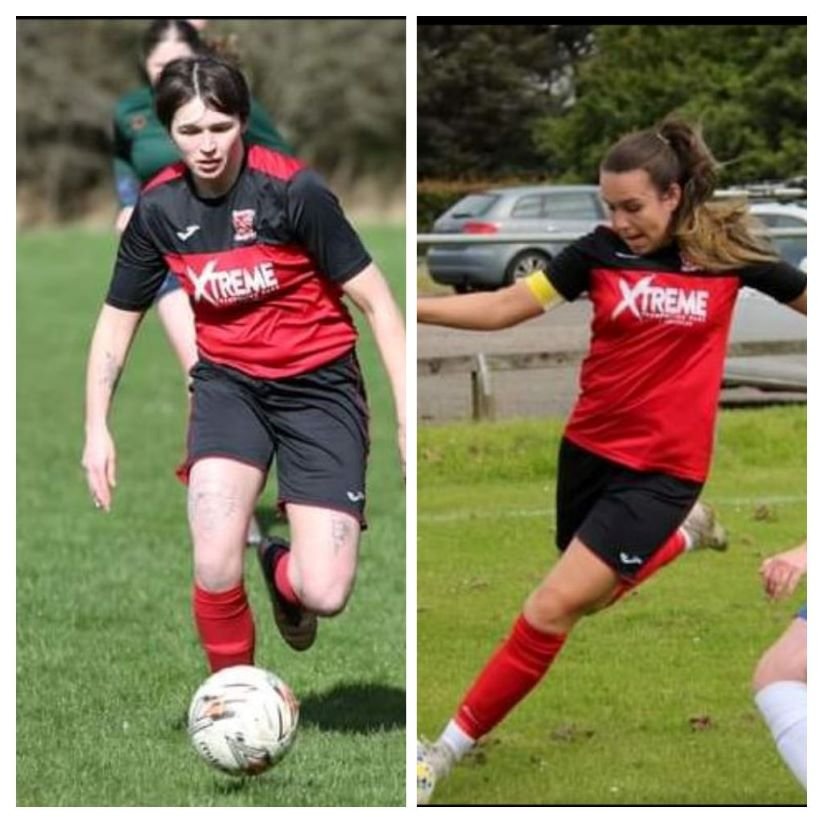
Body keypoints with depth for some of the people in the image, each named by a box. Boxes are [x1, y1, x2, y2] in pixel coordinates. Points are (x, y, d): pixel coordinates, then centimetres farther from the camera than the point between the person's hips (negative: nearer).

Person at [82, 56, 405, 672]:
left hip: (317, 383, -2)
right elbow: (118, 318, 10)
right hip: (229, 383, 2)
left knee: (324, 594, -15)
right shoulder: (159, 208, -5)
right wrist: (97, 427, 3)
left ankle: (282, 572, 23)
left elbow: (377, 303, -12)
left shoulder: (294, 191, -18)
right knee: (215, 570, -23)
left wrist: (408, 420, -15)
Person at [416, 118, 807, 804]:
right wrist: (409, 306, -18)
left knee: (551, 609, -13)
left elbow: (808, 301, 4)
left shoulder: (729, 252, -10)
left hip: (661, 469, -4)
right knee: (588, 595, 23)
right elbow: (501, 308, -7)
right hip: (589, 450, 4)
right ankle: (682, 533, 50)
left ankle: (446, 752, -3)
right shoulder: (601, 251, -6)